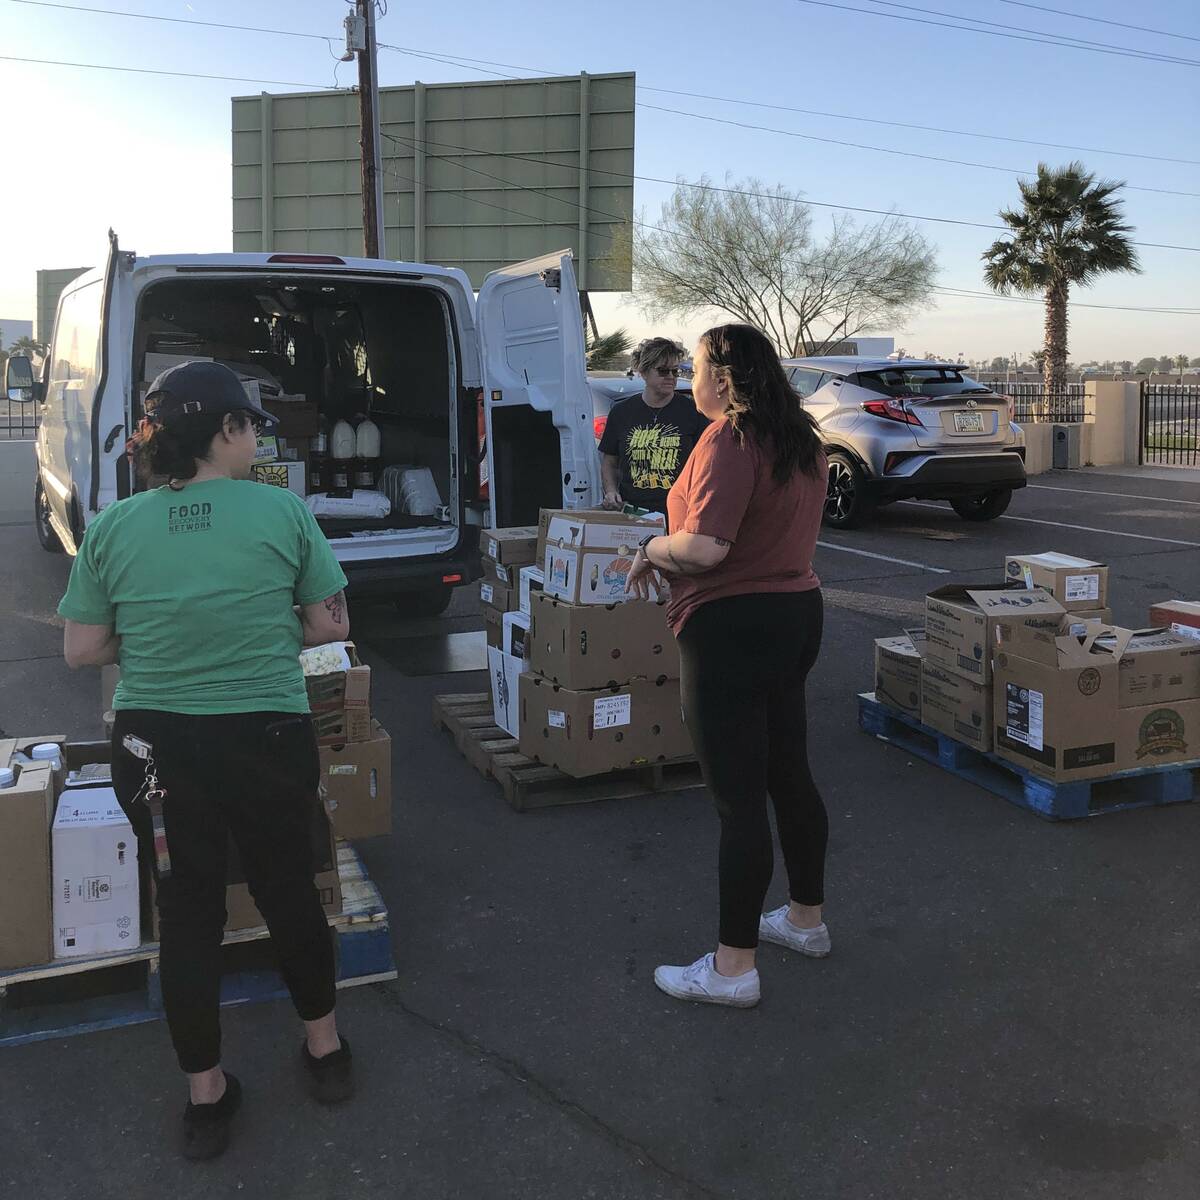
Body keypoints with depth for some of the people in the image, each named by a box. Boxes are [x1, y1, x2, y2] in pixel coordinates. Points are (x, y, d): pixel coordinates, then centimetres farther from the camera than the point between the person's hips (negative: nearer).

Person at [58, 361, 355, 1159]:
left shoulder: (112, 528, -4)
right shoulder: (283, 511, -10)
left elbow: (83, 651, 0)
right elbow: (330, 625, -3)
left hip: (156, 747, 2)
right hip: (266, 739, -1)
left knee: (187, 910, 16)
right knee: (290, 891, 20)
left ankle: (206, 1096, 30)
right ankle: (325, 1048, 39)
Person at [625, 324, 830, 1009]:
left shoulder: (729, 441, -18)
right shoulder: (800, 440, 12)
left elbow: (705, 546, -29)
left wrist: (652, 551, -9)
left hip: (731, 627, -10)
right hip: (797, 614, 10)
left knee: (738, 798, -3)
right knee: (790, 775, 20)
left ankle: (734, 967, 8)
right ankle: (807, 918, 36)